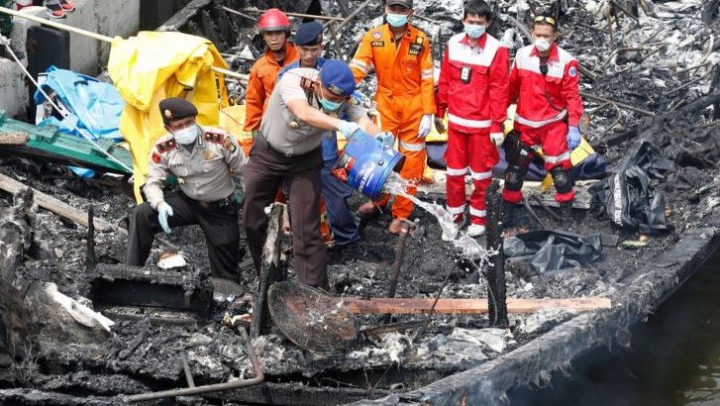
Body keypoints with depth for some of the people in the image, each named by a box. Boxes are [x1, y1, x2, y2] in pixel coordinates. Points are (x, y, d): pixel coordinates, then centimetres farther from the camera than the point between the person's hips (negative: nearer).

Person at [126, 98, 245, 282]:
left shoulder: (220, 140, -25)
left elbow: (245, 174, -13)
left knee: (226, 277, 1)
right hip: (187, 202, 3)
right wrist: (160, 205, -30)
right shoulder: (163, 149, -15)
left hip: (221, 209, -2)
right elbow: (153, 182, -8)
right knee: (141, 215, -18)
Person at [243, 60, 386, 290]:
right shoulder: (293, 80, -31)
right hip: (267, 154, 0)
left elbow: (363, 120, -37)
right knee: (253, 220, 9)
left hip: (305, 160, 0)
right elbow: (304, 113, -48)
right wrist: (340, 125, -64)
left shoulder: (343, 98, -23)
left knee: (307, 230, -10)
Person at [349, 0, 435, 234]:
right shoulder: (373, 37, -6)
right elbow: (357, 68, -14)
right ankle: (378, 200, 37)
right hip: (385, 105, 1)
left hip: (413, 108, -1)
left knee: (410, 162, 5)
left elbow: (427, 79, -4)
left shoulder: (420, 40, -7)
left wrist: (428, 114, -7)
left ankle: (401, 214, 17)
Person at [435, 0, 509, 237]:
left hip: (481, 124, -4)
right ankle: (455, 215, 26)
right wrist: (439, 113, 13)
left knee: (480, 173, 8)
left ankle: (478, 218, 22)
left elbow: (499, 91, -10)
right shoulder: (453, 44, 1)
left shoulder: (496, 50, -12)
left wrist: (497, 125, -10)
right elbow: (445, 82, 9)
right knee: (454, 171, 13)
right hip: (456, 121, 4)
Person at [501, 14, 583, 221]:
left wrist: (574, 127, -18)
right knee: (516, 167, 10)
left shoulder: (566, 61, -14)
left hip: (553, 124, -3)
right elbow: (512, 87, 7)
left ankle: (566, 211, 11)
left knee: (559, 167, -4)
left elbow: (572, 96, -12)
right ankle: (509, 208, 25)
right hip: (525, 123, 3)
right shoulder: (522, 55, -3)